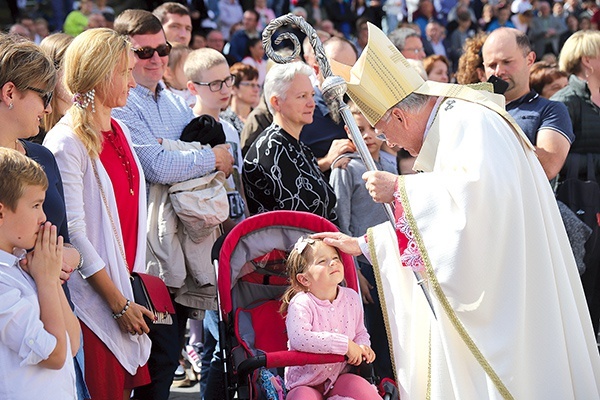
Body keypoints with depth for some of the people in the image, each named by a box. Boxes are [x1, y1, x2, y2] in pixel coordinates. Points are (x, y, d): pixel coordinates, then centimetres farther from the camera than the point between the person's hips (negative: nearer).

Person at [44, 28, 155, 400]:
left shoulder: (121, 132, 11)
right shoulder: (66, 143, -14)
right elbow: (73, 233, -16)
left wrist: (132, 292, 9)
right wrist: (118, 302, -15)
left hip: (126, 292, 7)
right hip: (93, 297, -7)